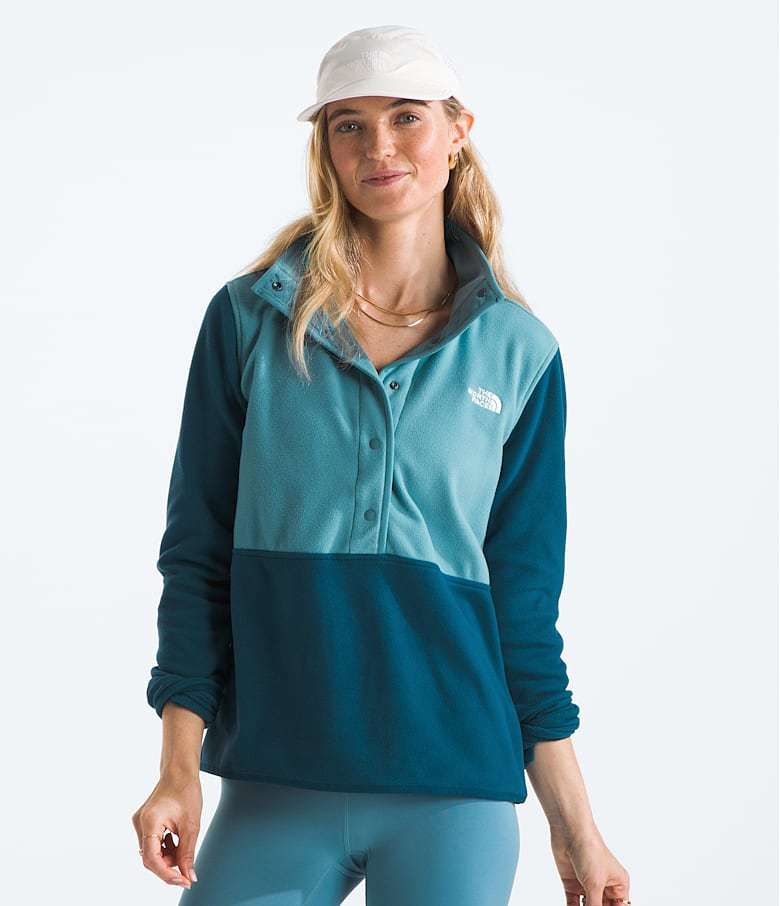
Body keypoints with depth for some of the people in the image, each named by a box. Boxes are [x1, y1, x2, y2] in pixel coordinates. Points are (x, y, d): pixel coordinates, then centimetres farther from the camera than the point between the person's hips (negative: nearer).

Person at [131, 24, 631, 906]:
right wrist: (179, 770, -4)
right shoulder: (251, 319, 2)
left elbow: (524, 595, 6)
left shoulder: (517, 352, 4)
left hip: (455, 796, 0)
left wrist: (574, 827, 4)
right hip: (272, 789, 0)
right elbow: (197, 555, 3)